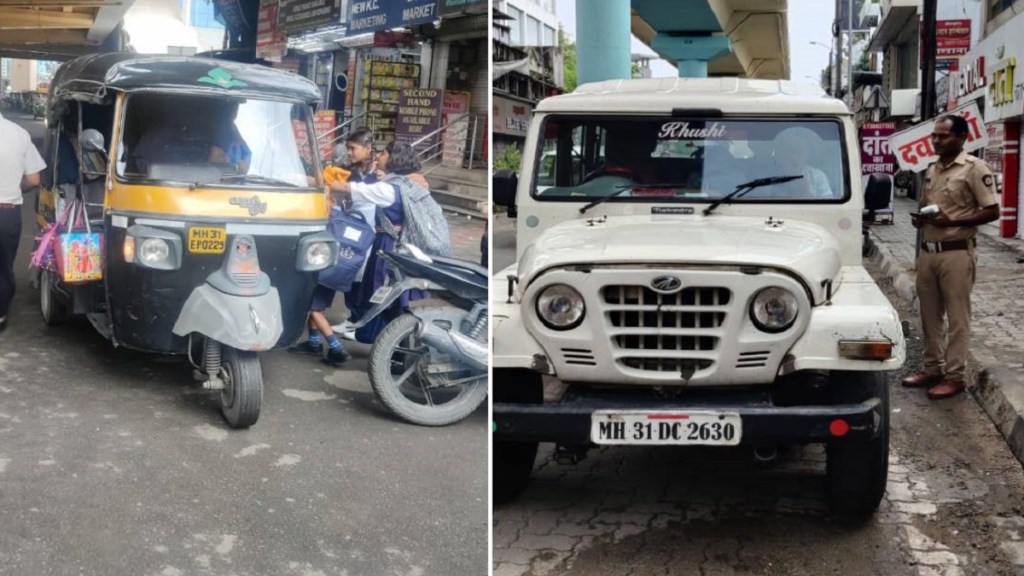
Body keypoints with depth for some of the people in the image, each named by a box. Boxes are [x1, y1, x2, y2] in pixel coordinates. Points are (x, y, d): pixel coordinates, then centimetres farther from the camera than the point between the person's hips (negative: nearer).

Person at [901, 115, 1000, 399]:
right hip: (927, 250, 7)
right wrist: (919, 218, 2)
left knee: (957, 317, -1)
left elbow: (992, 212, -12)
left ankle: (954, 376, 5)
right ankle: (932, 368, 23)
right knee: (929, 315, 13)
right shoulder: (931, 169, 13)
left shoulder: (974, 168, -9)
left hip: (956, 253, -7)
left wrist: (952, 221, -20)